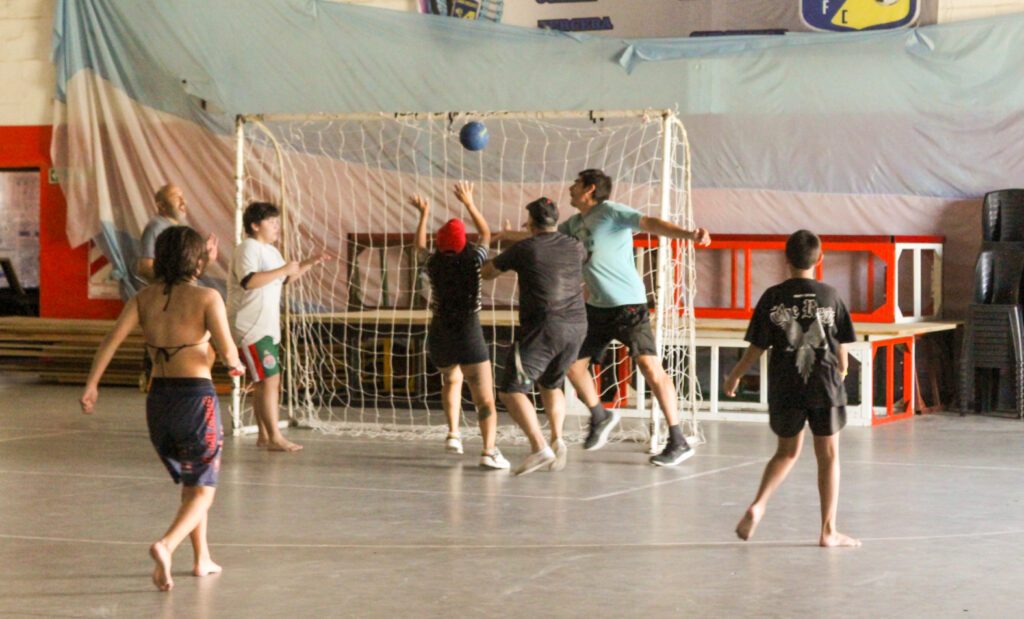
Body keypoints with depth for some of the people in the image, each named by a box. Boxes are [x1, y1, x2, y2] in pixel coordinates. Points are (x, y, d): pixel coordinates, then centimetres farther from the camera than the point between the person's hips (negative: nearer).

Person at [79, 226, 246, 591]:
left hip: (158, 398, 5)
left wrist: (91, 384, -5)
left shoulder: (144, 298, 5)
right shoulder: (207, 298, -8)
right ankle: (165, 546, -21)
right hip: (196, 397, -5)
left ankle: (202, 559, 29)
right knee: (203, 491, 3)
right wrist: (236, 364, 6)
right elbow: (226, 351, -16)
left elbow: (113, 338, -6)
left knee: (190, 484, 23)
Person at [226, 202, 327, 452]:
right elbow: (249, 280, -29)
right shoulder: (248, 249, -13)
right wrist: (283, 270, -25)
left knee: (267, 382, 12)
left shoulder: (270, 251, 18)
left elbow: (285, 277, 33)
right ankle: (274, 438, -13)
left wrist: (308, 263, 19)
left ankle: (264, 435, 19)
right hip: (250, 327, -10)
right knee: (268, 380, -14)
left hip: (268, 327, 10)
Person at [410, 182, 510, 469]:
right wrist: (469, 203, 25)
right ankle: (489, 450, -26)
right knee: (485, 399, -6)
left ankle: (453, 433, 18)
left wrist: (424, 214, 36)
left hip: (439, 337, 3)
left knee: (451, 380, 32)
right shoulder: (473, 260, -4)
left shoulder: (434, 263, 1)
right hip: (469, 336, -3)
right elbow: (486, 234, 17)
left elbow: (419, 246, 25)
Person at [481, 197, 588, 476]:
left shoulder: (524, 248, -2)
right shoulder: (574, 247, 13)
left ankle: (539, 446, -21)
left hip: (542, 328, -6)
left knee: (511, 391, -4)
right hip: (576, 326, 6)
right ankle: (557, 439, 6)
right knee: (551, 385, 27)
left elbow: (487, 272, 11)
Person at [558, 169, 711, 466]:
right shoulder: (574, 224, 15)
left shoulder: (611, 212, -9)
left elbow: (650, 223, -23)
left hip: (628, 304, -8)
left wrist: (688, 234, -39)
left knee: (650, 366, -15)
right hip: (597, 306, 9)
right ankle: (600, 416, 34)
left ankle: (678, 442, -11)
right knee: (572, 361, 12)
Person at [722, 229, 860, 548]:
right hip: (824, 385, -1)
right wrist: (840, 373, 24)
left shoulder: (773, 297, -2)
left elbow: (757, 348, -1)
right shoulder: (830, 296, -1)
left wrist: (734, 377, 14)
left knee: (787, 452, 18)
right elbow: (842, 347, 4)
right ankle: (828, 530, 8)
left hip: (784, 387, 1)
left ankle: (757, 506, -2)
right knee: (828, 456, 7)